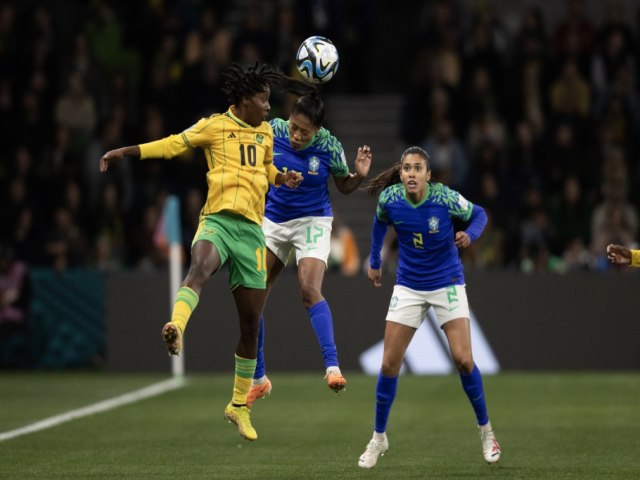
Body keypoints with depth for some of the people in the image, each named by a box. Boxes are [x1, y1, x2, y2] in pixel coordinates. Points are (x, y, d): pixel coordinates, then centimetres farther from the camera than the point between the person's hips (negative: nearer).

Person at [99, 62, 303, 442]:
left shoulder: (265, 133, 18)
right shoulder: (215, 126, 2)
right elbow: (173, 145, 0)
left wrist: (284, 179, 13)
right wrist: (126, 151, -10)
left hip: (252, 229, 5)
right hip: (218, 221, -5)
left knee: (251, 324, 7)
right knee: (199, 269, -41)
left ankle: (239, 406, 21)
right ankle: (177, 329, -66)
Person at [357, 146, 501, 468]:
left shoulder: (446, 198, -21)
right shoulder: (389, 199, -13)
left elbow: (479, 214, -3)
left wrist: (469, 235, -23)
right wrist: (374, 261, 14)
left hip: (447, 284, -2)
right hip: (409, 287, 2)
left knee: (463, 359, -12)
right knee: (389, 364, -2)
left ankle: (485, 430, 9)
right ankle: (378, 438, 15)